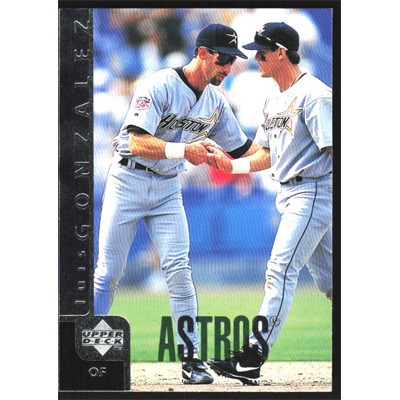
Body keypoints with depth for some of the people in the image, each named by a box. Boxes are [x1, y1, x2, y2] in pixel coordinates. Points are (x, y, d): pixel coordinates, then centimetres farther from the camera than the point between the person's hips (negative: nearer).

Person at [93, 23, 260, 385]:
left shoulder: (216, 101, 2)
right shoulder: (159, 86, -20)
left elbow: (243, 149, 11)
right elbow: (137, 143, -30)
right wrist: (181, 150, -43)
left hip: (167, 190, 5)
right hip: (128, 182, -4)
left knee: (178, 269, -9)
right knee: (109, 271, -2)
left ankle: (191, 358, -5)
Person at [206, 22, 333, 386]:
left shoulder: (314, 95, -15)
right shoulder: (274, 100, 16)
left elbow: (335, 148, -20)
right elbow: (267, 155, 22)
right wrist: (232, 165, 6)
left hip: (315, 191, -10)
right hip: (290, 194, 10)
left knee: (281, 270, -14)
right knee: (327, 278, 13)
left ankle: (253, 359, -16)